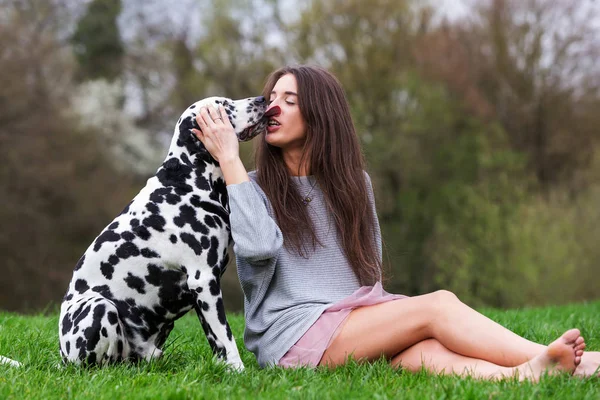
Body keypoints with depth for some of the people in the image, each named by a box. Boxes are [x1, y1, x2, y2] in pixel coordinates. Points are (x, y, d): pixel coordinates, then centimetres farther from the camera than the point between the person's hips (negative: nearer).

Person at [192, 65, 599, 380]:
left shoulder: (353, 182, 16)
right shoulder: (253, 187, 3)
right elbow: (258, 247, -18)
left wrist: (385, 317, 3)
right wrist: (230, 159, -15)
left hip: (359, 321, 5)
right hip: (292, 335, -5)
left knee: (419, 352, -29)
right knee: (437, 305, -23)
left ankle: (521, 375, -53)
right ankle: (560, 361, -36)